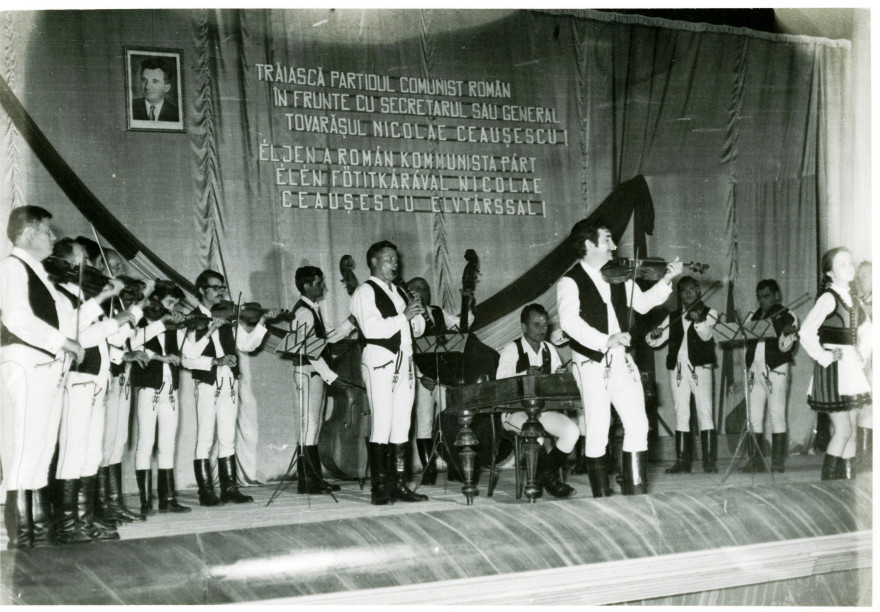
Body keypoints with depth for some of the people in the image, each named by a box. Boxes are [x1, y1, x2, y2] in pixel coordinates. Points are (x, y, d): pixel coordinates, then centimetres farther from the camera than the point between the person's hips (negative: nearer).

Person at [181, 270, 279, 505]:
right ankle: (206, 492, 3)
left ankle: (229, 488, 12)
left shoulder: (227, 317, 13)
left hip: (229, 383, 5)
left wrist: (262, 322, 0)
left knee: (228, 438, 8)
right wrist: (215, 361, -19)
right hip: (207, 384, -5)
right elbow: (187, 358, -11)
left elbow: (247, 344, 10)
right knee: (205, 439, -3)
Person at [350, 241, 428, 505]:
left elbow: (418, 330, 23)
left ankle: (398, 484, 10)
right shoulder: (365, 292, -3)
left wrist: (417, 314, 2)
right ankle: (379, 487, -7)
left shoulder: (399, 292, 22)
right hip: (381, 363, -8)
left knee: (402, 425, 6)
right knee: (382, 424, -10)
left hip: (404, 361, 8)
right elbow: (372, 329, -17)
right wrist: (403, 316, -15)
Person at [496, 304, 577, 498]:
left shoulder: (549, 349, 14)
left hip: (544, 409, 5)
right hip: (516, 412, -5)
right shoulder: (511, 349, -3)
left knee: (571, 431, -21)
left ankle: (544, 474, -7)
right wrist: (525, 374, -30)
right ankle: (550, 479, -17)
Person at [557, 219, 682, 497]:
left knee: (638, 426, 3)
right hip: (592, 365, -6)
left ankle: (636, 493, 12)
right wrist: (604, 341, -34)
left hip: (622, 361, 6)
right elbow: (569, 321, -24)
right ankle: (602, 500, 10)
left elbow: (643, 303, 21)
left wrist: (666, 281, 7)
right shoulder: (570, 281, -9)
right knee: (597, 435, -1)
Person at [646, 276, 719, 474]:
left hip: (700, 368, -4)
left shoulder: (708, 313, 6)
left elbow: (706, 335, -13)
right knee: (681, 415, 4)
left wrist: (698, 321, -32)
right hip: (677, 369, 4)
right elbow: (654, 342, 10)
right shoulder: (673, 317, 16)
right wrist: (654, 334, -13)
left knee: (705, 413, -10)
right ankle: (682, 461, 6)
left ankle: (709, 460, -10)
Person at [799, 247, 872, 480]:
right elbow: (806, 332, -22)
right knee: (843, 430, -9)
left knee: (851, 431, 8)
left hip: (851, 369, 8)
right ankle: (828, 483, -2)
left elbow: (865, 333, 28)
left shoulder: (850, 299, 13)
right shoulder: (829, 298, -12)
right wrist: (823, 357, -16)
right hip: (833, 370, -8)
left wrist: (862, 356, 16)